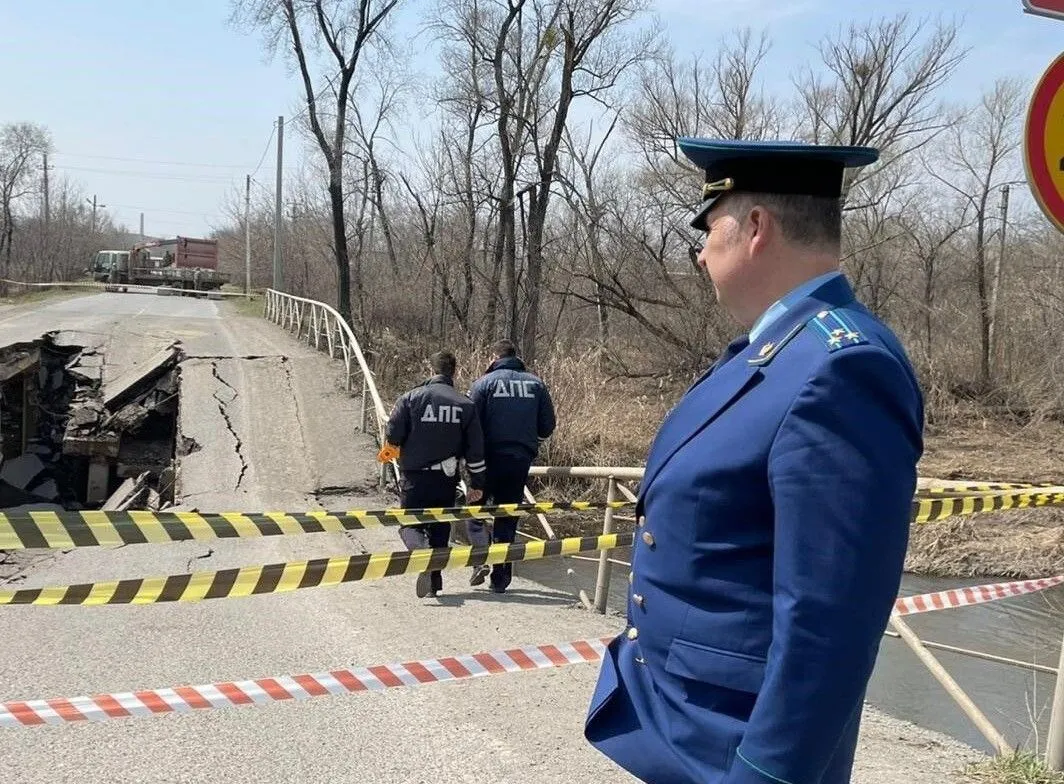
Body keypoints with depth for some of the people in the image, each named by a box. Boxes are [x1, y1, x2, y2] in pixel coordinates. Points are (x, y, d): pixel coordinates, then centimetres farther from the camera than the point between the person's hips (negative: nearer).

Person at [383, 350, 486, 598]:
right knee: (439, 527, 16)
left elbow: (393, 435, -5)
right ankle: (434, 582, 17)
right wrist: (477, 484, 9)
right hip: (447, 479, 2)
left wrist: (389, 451, 20)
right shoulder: (465, 404, 0)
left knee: (410, 524, 8)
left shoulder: (412, 397, -5)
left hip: (415, 477, -2)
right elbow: (475, 449, 1)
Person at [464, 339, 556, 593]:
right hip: (521, 460, 3)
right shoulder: (536, 384, 6)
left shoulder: (484, 383, -3)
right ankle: (501, 577, 12)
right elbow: (547, 428, 7)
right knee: (507, 517, 11)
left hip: (490, 458, -3)